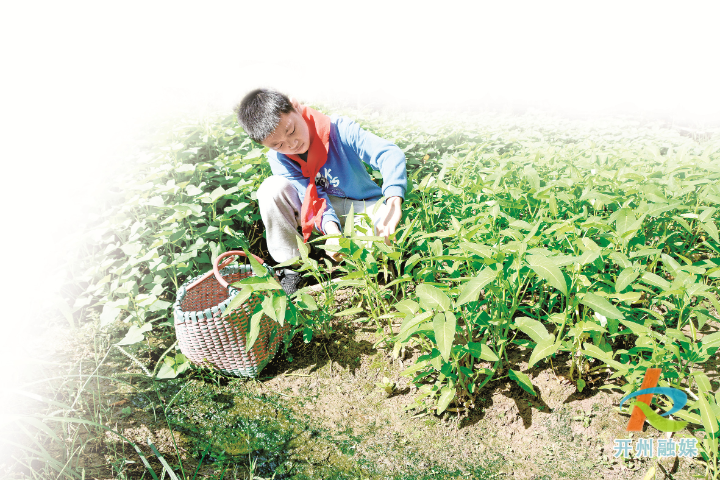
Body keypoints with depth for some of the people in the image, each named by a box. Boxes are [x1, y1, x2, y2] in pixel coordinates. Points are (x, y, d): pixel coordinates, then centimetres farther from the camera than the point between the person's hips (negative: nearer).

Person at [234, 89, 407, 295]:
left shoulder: (338, 129, -24)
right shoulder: (278, 159, -15)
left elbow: (390, 153, -33)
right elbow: (313, 196, -22)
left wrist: (393, 201, -51)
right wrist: (331, 228, -44)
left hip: (360, 208, -2)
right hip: (317, 215, 2)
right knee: (272, 188, -25)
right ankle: (291, 268, -12)